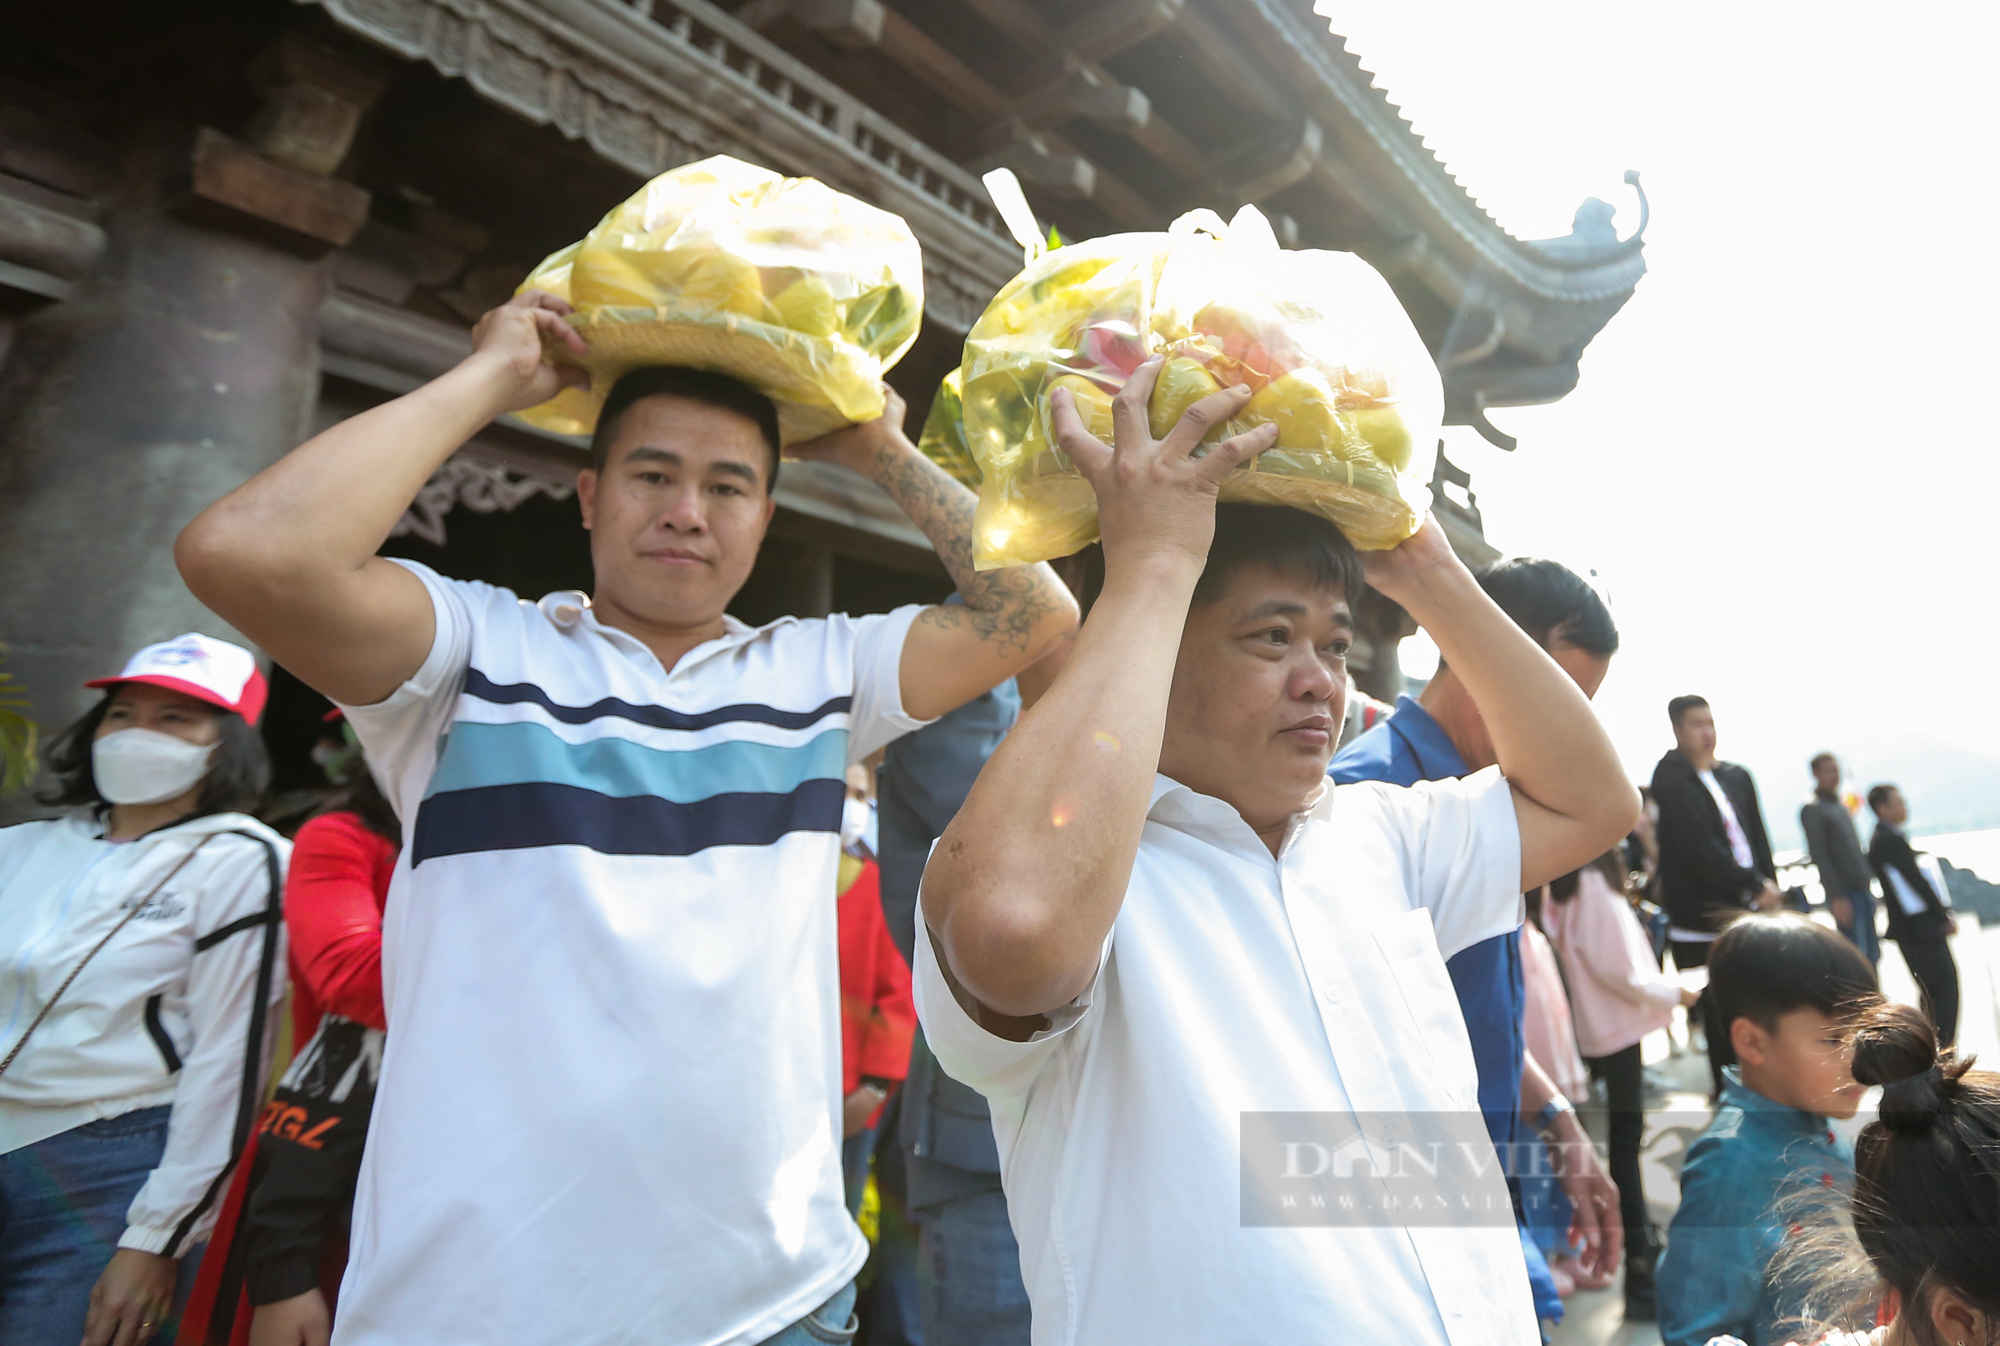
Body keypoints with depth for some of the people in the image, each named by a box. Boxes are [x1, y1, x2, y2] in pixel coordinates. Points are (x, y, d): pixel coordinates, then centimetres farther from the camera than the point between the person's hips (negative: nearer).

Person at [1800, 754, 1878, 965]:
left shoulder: (1841, 806, 16)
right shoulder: (1812, 809, -11)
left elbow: (1854, 850, 20)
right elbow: (1818, 855, -15)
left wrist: (1867, 887, 16)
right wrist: (1836, 896, -18)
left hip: (1862, 890, 8)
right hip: (1844, 893, -8)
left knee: (1872, 955, 11)